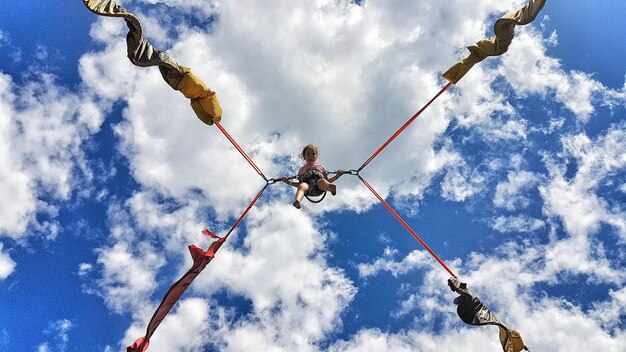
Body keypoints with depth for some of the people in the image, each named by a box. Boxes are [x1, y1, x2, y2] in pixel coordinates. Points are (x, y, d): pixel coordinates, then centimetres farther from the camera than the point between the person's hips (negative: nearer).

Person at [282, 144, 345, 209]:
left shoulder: (321, 167, 34)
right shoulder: (302, 169, 34)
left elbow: (327, 181, 28)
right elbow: (300, 184, 28)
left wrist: (337, 176, 15)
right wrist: (289, 182, 14)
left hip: (319, 183, 0)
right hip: (307, 183, 0)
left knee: (322, 181, -37)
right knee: (302, 186, -38)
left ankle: (331, 188, -72)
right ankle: (297, 201, -68)